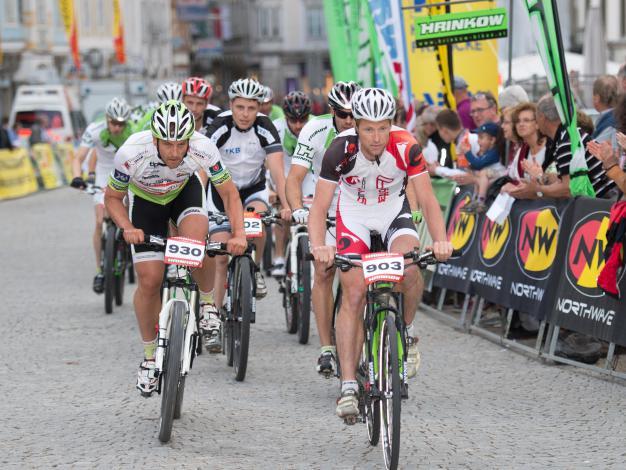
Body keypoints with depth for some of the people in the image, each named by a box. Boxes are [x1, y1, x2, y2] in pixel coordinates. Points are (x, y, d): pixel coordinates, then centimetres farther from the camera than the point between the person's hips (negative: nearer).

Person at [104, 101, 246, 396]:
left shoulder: (203, 148, -34)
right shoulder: (131, 153, -36)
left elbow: (229, 194, -18)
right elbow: (112, 198, -17)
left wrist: (238, 233, -32)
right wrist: (127, 228, -35)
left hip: (185, 191, 0)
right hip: (146, 200, 0)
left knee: (196, 239, -32)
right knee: (149, 280, -8)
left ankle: (208, 302, -3)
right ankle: (150, 357, 12)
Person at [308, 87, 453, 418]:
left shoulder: (406, 147, -24)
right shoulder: (341, 149, -26)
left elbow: (428, 200, -20)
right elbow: (319, 206, -25)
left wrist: (441, 241, -36)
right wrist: (318, 247, -43)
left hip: (394, 214, 0)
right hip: (354, 216, 0)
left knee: (409, 269, -29)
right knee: (353, 295, -13)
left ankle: (406, 330, 0)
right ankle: (348, 385, -12)